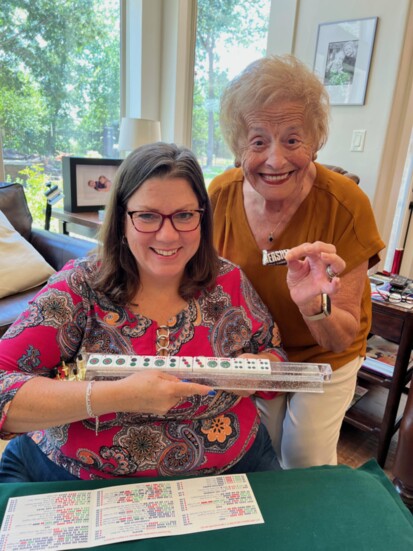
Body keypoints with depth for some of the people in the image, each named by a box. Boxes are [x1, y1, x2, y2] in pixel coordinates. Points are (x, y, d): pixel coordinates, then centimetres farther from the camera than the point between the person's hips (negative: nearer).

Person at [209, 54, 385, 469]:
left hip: (322, 363, -2)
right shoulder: (221, 194, -21)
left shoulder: (346, 205, -29)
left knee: (306, 470, 18)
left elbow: (343, 339, -23)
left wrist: (315, 304, -44)